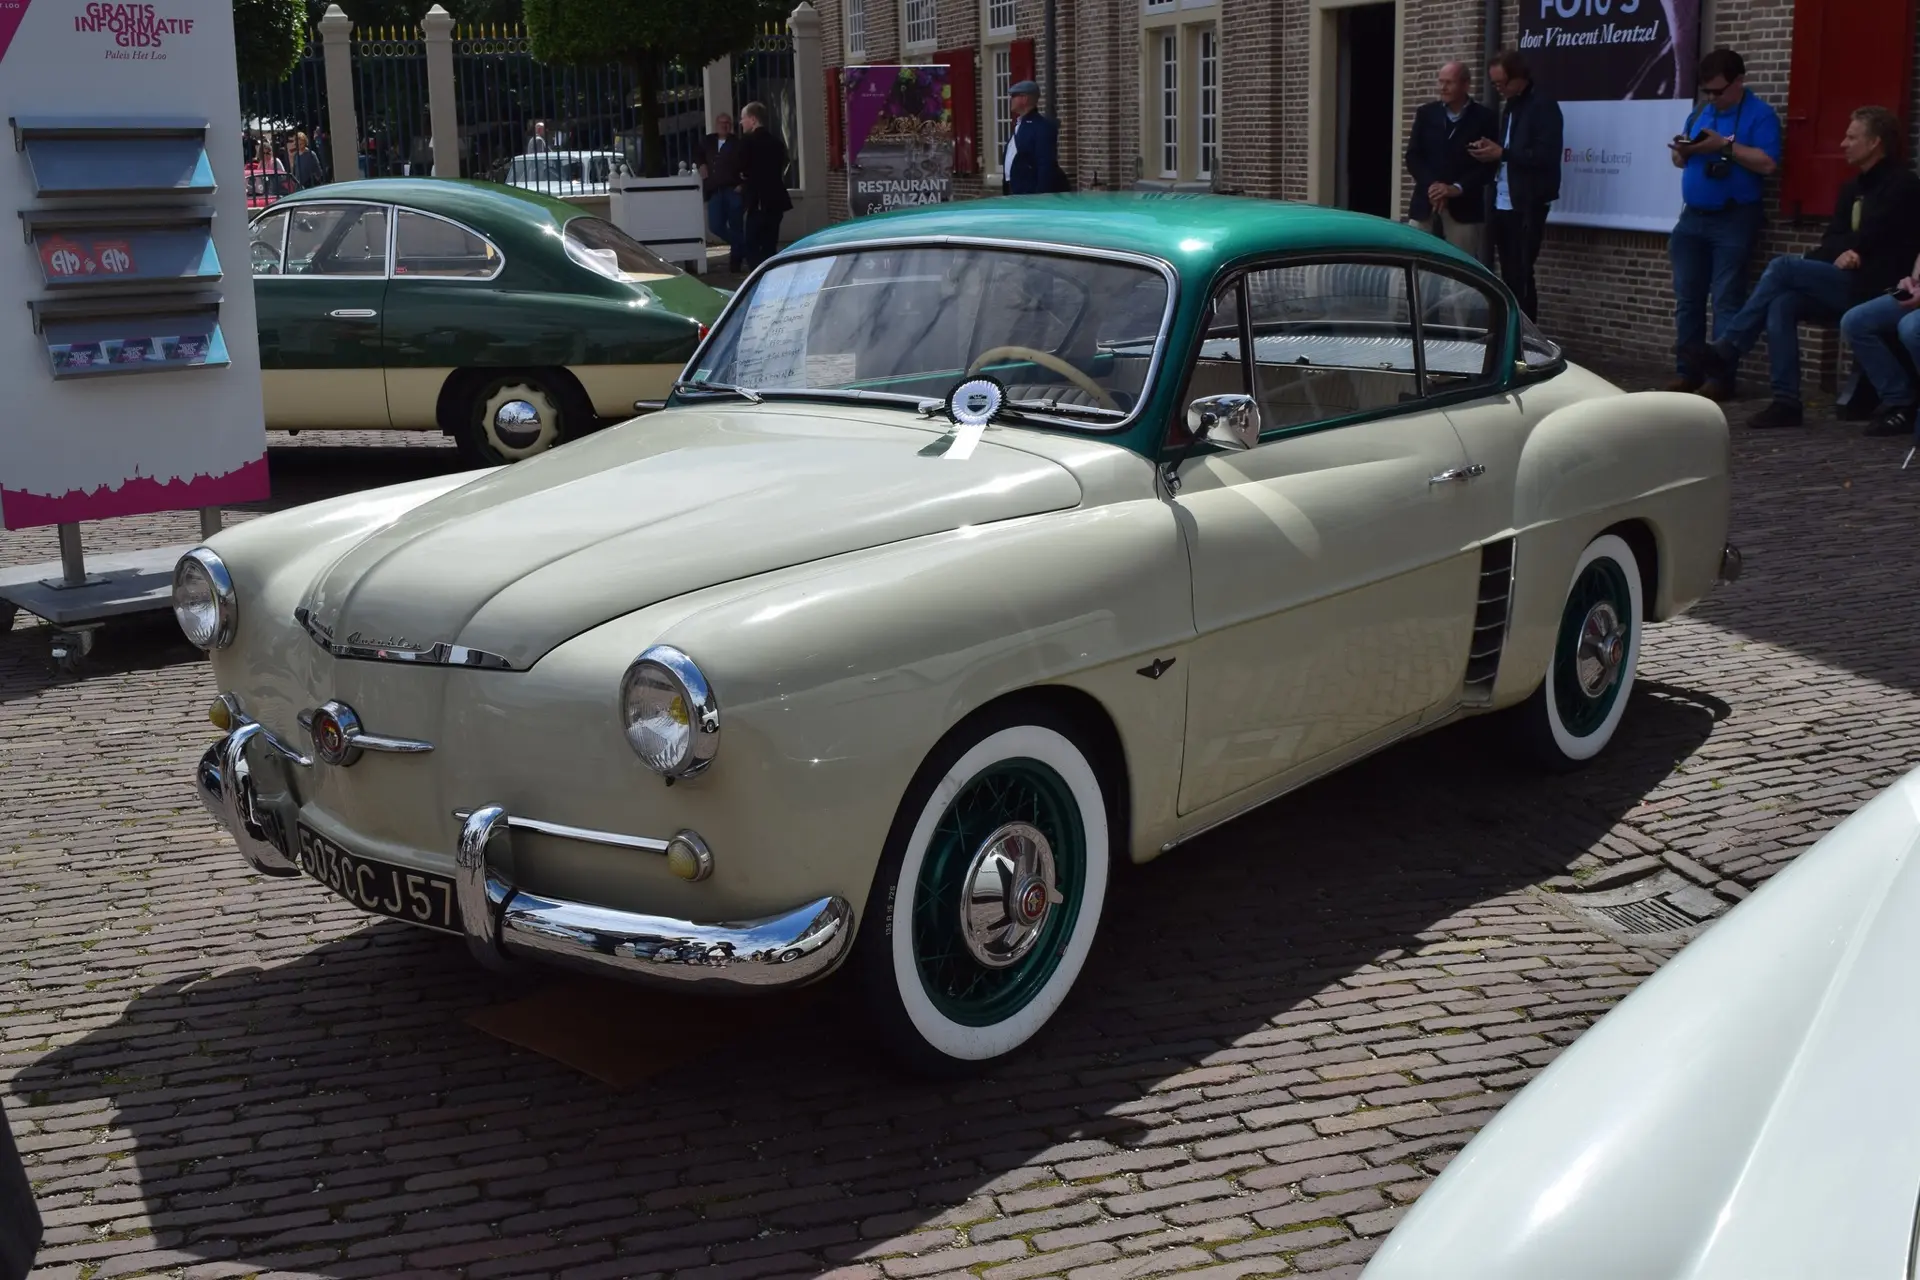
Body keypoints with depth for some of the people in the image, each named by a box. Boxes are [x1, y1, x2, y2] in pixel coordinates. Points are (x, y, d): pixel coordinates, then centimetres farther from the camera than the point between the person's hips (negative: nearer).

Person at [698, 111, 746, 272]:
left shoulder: (737, 144, -4)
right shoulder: (708, 142, 12)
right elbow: (699, 155, 32)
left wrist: (742, 185, -18)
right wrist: (701, 164, 14)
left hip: (733, 191, -5)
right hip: (715, 192, 5)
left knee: (735, 227, -1)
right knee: (715, 226, 0)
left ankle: (735, 260, 10)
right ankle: (740, 246, 21)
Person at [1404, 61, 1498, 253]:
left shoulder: (1484, 118, 3)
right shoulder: (1426, 113, 10)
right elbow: (1413, 157, 6)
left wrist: (1457, 189, -15)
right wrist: (1431, 185, -12)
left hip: (1464, 208, -2)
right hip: (1425, 204, 2)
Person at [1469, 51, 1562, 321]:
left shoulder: (1543, 106, -7)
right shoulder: (1510, 108, 18)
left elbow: (1546, 156, -17)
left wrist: (1501, 153, -17)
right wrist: (1490, 153, 1)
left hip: (1527, 205, -8)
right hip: (1503, 204, 8)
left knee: (1521, 276, -8)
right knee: (1509, 276, 7)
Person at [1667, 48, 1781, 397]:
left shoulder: (1760, 114, -5)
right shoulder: (1699, 112, 15)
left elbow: (1767, 164, -16)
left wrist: (1725, 146, -20)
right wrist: (1682, 150, -4)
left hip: (1734, 220, -7)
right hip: (1693, 216, 7)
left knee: (1726, 300, -6)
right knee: (1687, 298, 6)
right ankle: (1686, 371, 12)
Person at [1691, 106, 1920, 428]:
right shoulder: (1853, 187, 21)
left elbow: (1870, 240, -11)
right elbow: (1832, 241, 13)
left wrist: (1831, 250, 1)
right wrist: (1838, 254, -10)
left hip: (1873, 288, -7)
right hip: (1844, 285, 7)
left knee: (1782, 267, -21)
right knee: (1782, 303, -20)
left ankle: (1725, 351, -19)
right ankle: (1786, 402, -25)